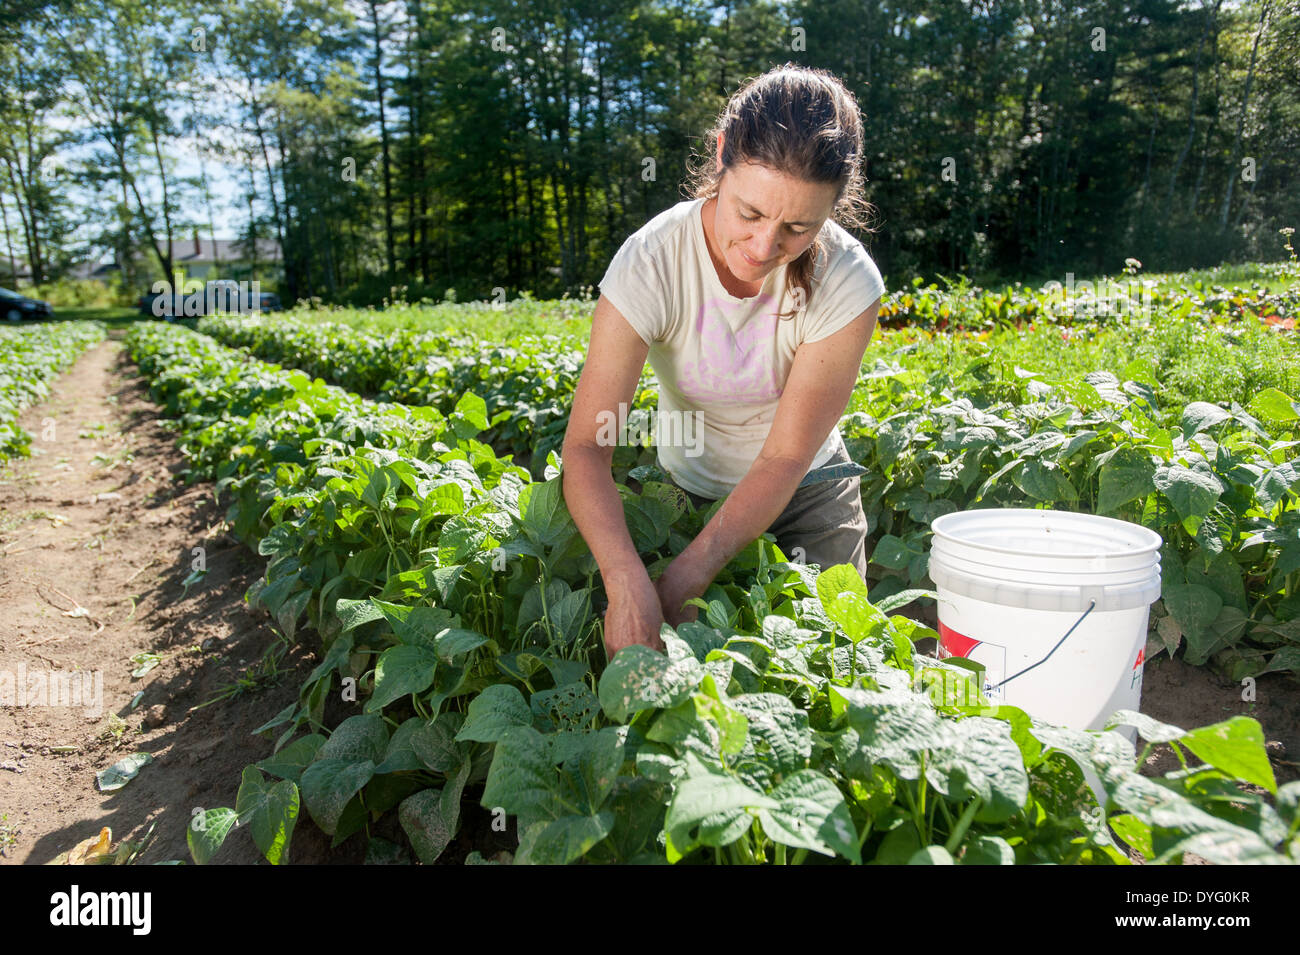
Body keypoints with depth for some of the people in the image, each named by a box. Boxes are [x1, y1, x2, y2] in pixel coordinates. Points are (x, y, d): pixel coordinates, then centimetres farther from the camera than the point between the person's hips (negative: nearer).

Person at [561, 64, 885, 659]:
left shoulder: (846, 284, -26)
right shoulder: (650, 264, -27)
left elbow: (785, 459, -25)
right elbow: (586, 446, -31)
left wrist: (684, 582, -33)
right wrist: (627, 582, -47)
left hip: (805, 491, 1)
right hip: (688, 489, 0)